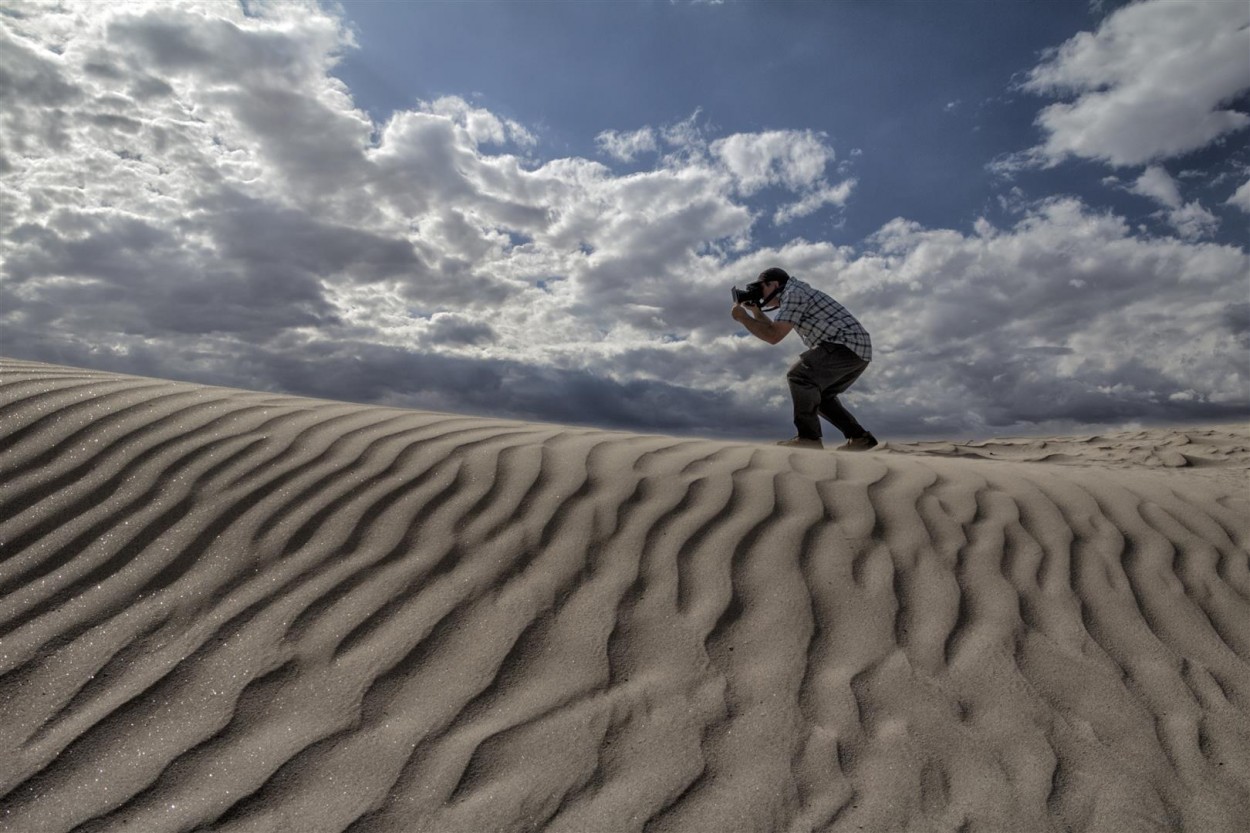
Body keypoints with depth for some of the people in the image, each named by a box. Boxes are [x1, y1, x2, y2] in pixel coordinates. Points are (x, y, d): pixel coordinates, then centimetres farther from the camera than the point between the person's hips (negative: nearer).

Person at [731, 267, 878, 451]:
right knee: (819, 394, 17)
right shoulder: (797, 293, 23)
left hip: (848, 345, -10)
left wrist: (743, 318, -5)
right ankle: (860, 437, 14)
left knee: (799, 376, -19)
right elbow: (777, 330, 32)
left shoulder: (793, 293, -8)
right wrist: (756, 311, 23)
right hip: (857, 348, 10)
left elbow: (773, 336, -17)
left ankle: (809, 437, -20)